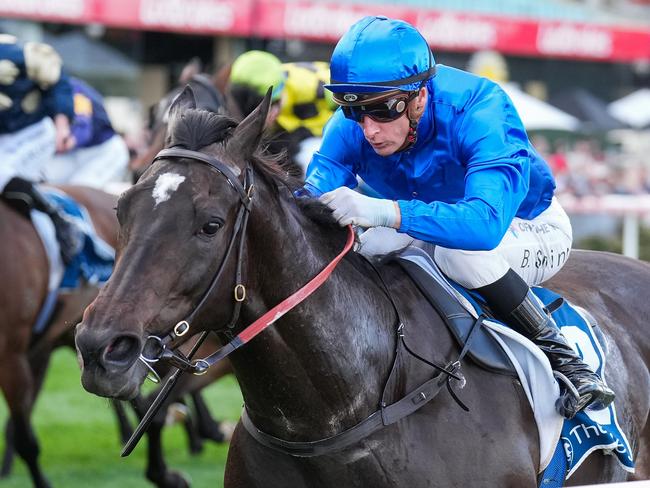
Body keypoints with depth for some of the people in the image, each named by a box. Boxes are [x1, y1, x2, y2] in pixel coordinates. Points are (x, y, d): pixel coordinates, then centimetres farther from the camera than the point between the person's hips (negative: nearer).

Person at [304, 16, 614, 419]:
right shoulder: (350, 128, -21)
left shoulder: (481, 111, -37)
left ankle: (559, 353, -19)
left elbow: (486, 223, -52)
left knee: (460, 253, -36)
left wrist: (385, 212, -65)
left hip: (531, 231, -6)